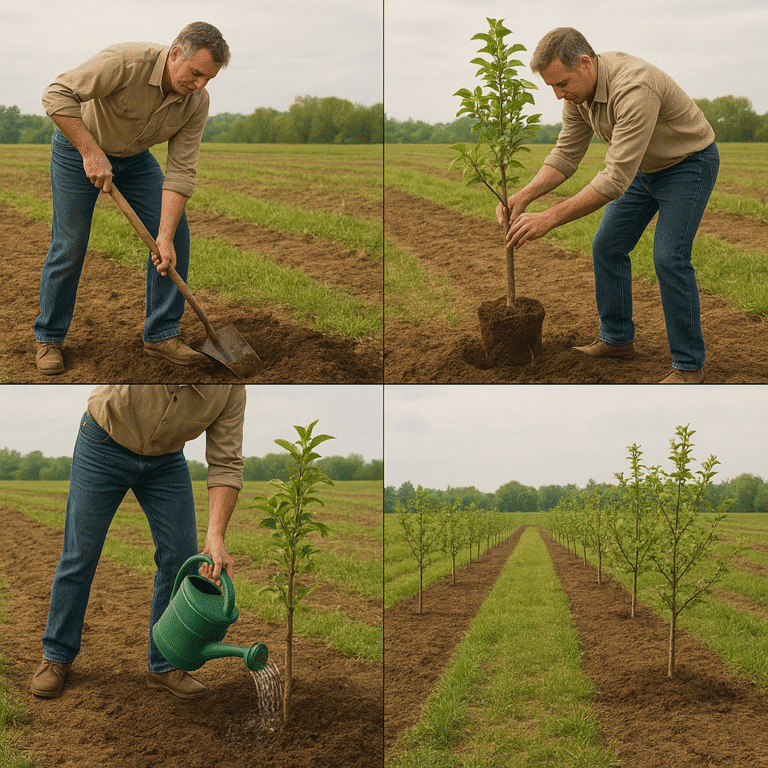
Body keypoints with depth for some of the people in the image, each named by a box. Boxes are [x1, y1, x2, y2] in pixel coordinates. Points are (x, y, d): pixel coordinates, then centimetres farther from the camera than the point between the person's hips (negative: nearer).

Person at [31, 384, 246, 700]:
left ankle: (164, 665, 9)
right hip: (104, 445, -3)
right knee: (80, 553, 2)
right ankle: (57, 656, 18)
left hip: (166, 459, 3)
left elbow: (226, 464, -22)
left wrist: (215, 537, -30)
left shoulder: (232, 388, -24)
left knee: (181, 556, -4)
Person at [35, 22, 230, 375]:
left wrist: (165, 237, -27)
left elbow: (180, 172, -20)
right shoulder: (127, 62, -35)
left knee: (175, 233, -5)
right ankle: (49, 338, 13)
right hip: (78, 147, -5)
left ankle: (161, 334, 5)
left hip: (134, 158, 5)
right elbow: (57, 95, -34)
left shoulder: (197, 102, -19)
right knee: (69, 246, -5)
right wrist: (91, 152, -36)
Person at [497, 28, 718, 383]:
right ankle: (617, 339, 21)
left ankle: (689, 364, -5)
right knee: (607, 247, 6)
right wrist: (522, 197, -19)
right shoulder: (578, 89, -13)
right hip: (643, 165, 8)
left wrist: (549, 218, -41)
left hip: (689, 163, -8)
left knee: (669, 258, -16)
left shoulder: (634, 89, -40)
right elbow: (566, 154, -4)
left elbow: (616, 179, -42)